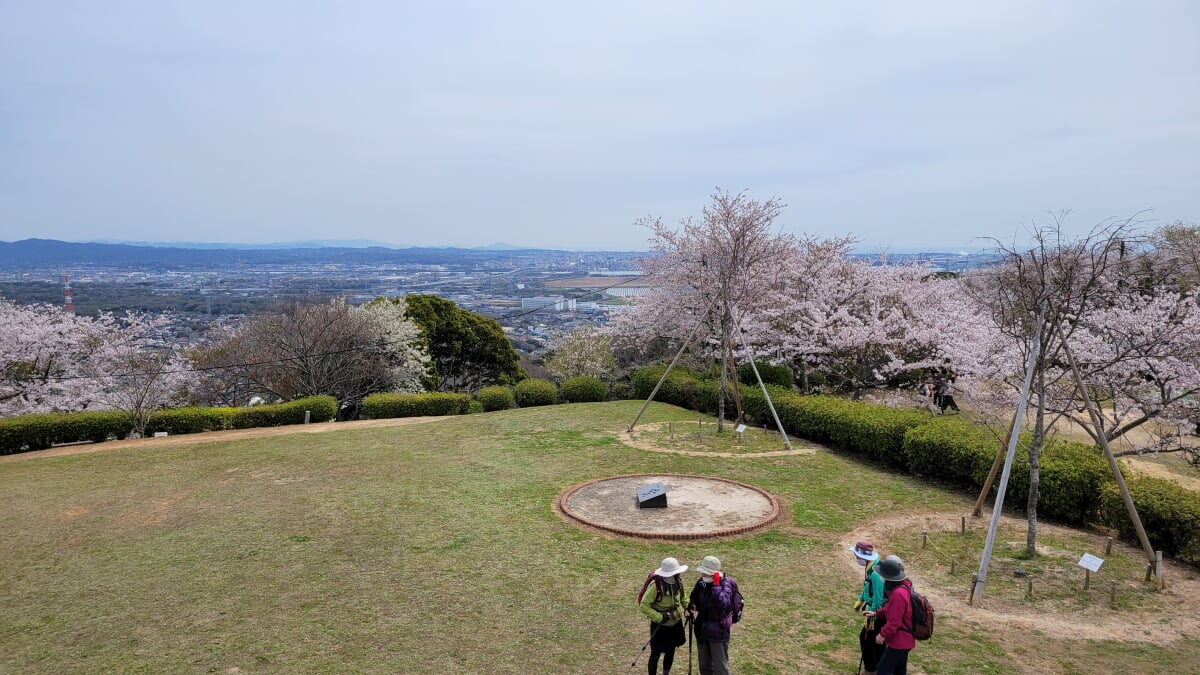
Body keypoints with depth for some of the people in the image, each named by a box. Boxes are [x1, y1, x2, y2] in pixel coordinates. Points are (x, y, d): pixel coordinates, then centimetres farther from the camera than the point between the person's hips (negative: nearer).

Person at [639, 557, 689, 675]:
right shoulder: (656, 586, -28)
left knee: (671, 652, 21)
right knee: (655, 654, 4)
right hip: (660, 626, -6)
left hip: (676, 624, 6)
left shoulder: (678, 582, -8)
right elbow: (644, 606, -24)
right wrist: (659, 617, -27)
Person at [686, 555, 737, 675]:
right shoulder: (702, 581, -2)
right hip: (702, 629, 6)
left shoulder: (725, 584, -20)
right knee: (704, 665, 22)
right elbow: (694, 598, 14)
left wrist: (716, 584, -35)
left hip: (718, 631, -6)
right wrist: (691, 607, -5)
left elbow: (723, 603, -37)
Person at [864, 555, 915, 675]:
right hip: (903, 639, 10)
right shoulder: (903, 585, 3)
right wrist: (876, 613, 9)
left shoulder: (898, 593, -30)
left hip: (898, 641, -10)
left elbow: (894, 621, -25)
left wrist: (883, 634, -14)